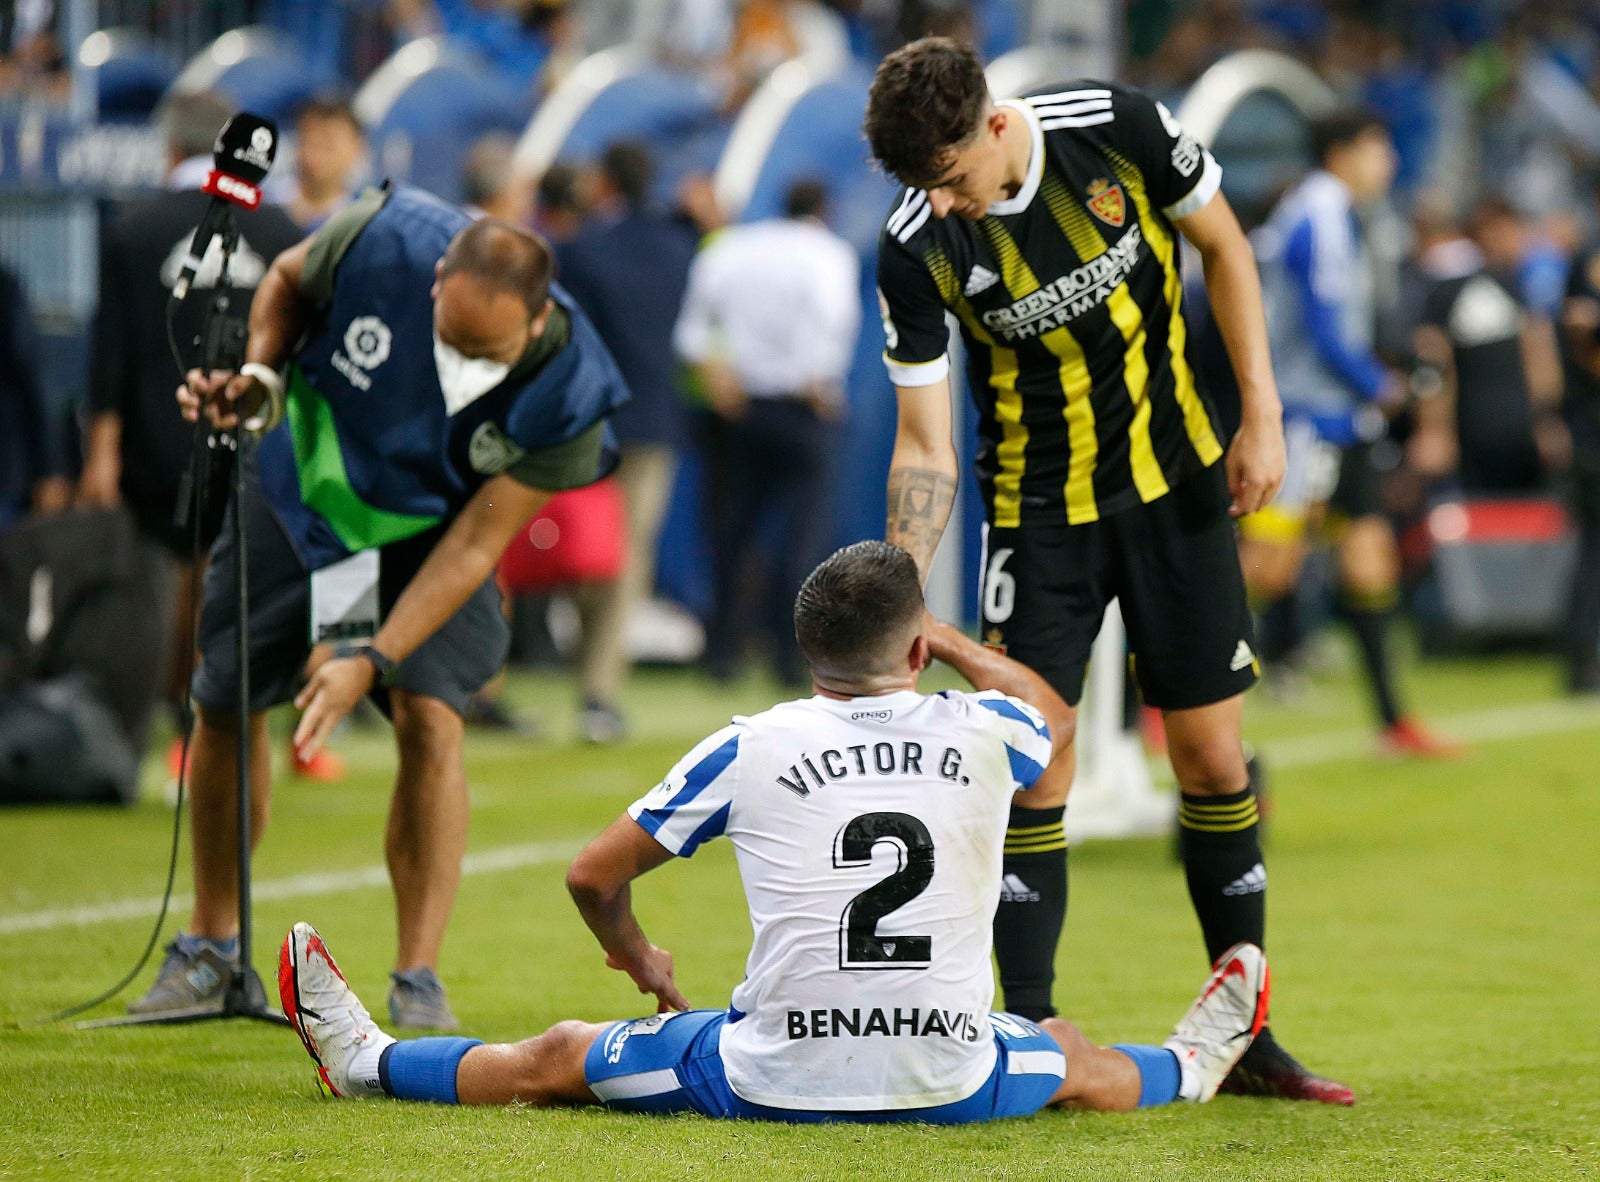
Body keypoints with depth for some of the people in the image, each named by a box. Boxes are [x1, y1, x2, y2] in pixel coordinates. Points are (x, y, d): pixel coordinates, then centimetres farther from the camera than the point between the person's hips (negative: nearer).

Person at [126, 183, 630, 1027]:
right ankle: (209, 948, 24)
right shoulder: (380, 240, -33)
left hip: (425, 532, -1)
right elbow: (287, 281, -7)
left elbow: (473, 546, -25)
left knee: (430, 719, -19)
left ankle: (418, 982, -10)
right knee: (226, 704, 4)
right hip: (301, 479, 1)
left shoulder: (566, 394, -33)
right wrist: (261, 377, -23)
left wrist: (373, 660, -29)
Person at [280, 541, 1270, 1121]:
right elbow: (1056, 713, 29)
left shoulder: (751, 748, -2)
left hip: (778, 1082, -1)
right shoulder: (983, 733, 1)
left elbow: (594, 875, 8)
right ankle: (1185, 1069, 60)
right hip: (947, 1084, 2)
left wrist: (638, 959, 28)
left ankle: (370, 1063, 32)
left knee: (555, 1061, 18)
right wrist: (955, 646, 40)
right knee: (1070, 1060, 33)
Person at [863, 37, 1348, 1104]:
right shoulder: (917, 247, -17)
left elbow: (1223, 245, 0)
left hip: (1178, 484, 1)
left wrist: (1262, 412, -4)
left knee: (1212, 753, 2)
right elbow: (926, 443, -11)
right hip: (1039, 509, -1)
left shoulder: (1118, 130, -18)